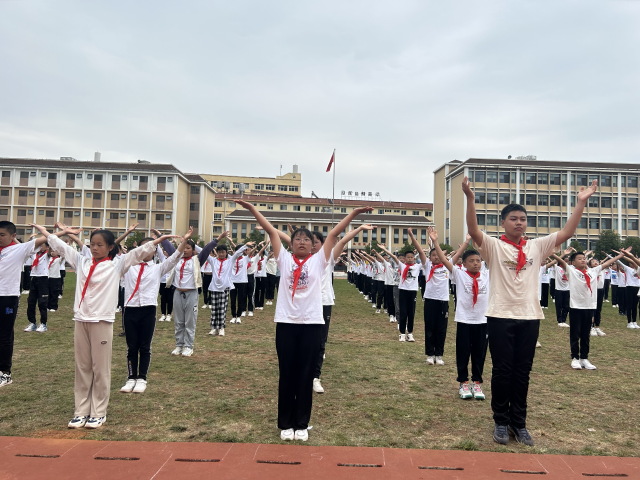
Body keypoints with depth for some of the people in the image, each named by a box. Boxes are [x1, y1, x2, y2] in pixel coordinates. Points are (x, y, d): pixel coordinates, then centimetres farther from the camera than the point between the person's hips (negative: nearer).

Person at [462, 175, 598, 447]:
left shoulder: (536, 246, 9)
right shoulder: (493, 246, -3)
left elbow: (566, 233, 3)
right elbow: (473, 231, -19)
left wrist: (580, 203, -4)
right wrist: (470, 199, -31)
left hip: (530, 317, 4)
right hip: (500, 317, -3)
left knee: (522, 372, 11)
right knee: (502, 371, 5)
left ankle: (519, 423, 24)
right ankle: (501, 421, 19)